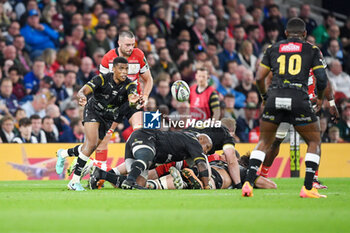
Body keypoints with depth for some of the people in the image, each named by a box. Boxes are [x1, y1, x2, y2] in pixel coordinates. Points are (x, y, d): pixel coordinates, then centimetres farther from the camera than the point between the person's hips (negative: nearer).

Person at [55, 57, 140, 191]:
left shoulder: (129, 85, -16)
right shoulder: (102, 79, -23)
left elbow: (132, 96, -35)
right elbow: (82, 91, -30)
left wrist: (133, 101, -61)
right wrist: (82, 97, -55)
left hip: (108, 118, 5)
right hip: (93, 111, -4)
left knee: (89, 148, 11)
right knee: (92, 144, -22)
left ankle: (63, 154, 42)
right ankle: (74, 181, -17)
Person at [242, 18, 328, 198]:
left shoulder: (272, 49, 18)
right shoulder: (312, 50, 13)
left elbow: (259, 78, 13)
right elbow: (321, 78, 6)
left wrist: (265, 97, 30)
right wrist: (320, 98, 24)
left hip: (275, 97, 2)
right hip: (299, 99, -2)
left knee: (264, 142, 18)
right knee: (314, 142, 14)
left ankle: (248, 183, 4)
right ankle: (307, 188, 3)